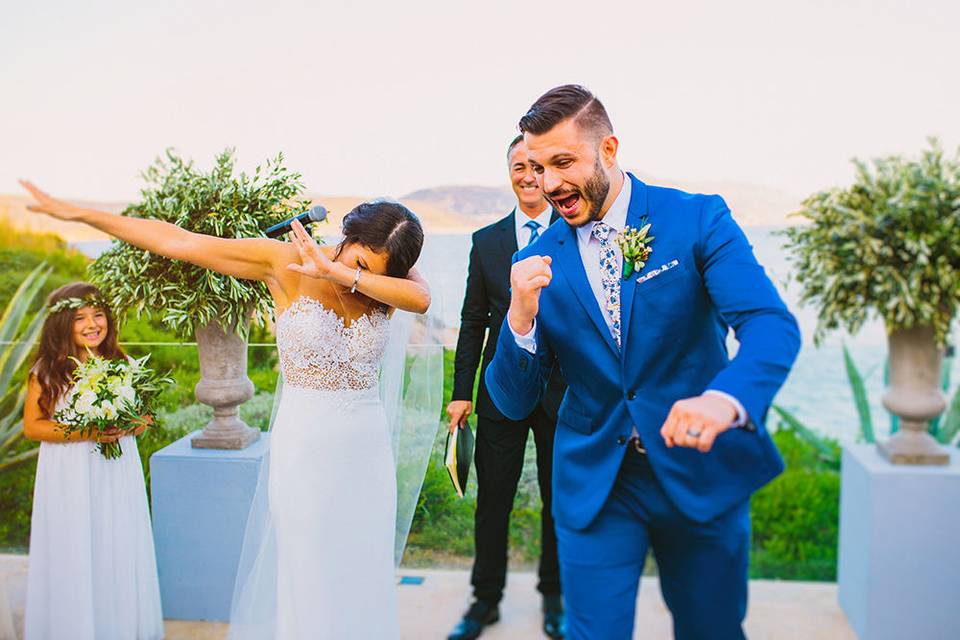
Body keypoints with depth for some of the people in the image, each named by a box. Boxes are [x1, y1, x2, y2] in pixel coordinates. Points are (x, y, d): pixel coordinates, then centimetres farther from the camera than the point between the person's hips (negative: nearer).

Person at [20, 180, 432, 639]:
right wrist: (78, 213, -8)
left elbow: (421, 299, -30)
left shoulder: (392, 277, -6)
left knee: (363, 574, 14)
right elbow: (177, 241, -10)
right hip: (303, 442, -2)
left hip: (366, 445, 3)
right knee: (309, 571, 8)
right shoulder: (285, 262, -12)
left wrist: (337, 273, -38)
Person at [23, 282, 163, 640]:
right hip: (68, 477, -2)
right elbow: (32, 426, -5)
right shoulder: (47, 370, -4)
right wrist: (84, 432, -17)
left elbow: (142, 420, 9)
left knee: (118, 554, 8)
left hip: (117, 474, 3)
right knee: (72, 555, 4)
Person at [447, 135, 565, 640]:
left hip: (564, 391, -1)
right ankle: (486, 598, 27)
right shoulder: (486, 241, 6)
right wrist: (461, 392, 4)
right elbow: (473, 323, 7)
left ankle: (554, 597, 31)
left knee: (560, 500, 12)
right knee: (492, 500, 9)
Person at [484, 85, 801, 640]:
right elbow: (513, 403, -3)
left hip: (702, 473, 0)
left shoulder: (698, 219, -8)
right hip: (594, 486, 1)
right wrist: (522, 317, -22)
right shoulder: (536, 263, -1)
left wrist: (724, 400, -41)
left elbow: (771, 323, -20)